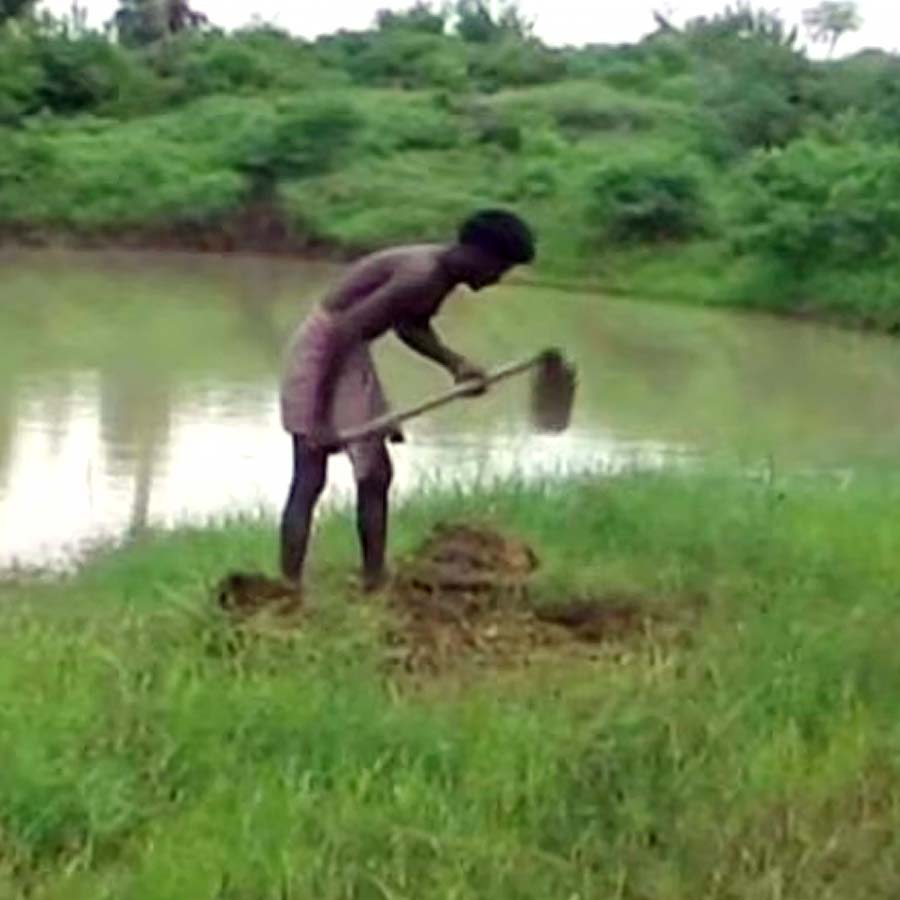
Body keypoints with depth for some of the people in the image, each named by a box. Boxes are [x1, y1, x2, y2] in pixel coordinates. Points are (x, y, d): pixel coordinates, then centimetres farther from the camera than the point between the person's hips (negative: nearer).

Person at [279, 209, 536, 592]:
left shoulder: (446, 271, 3)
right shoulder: (422, 275, -26)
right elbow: (343, 331, -29)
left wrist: (455, 363, 2)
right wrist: (320, 417, -28)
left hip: (352, 354, 10)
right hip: (323, 350, -10)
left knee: (376, 475, 12)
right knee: (309, 481, -9)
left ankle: (374, 583, 18)